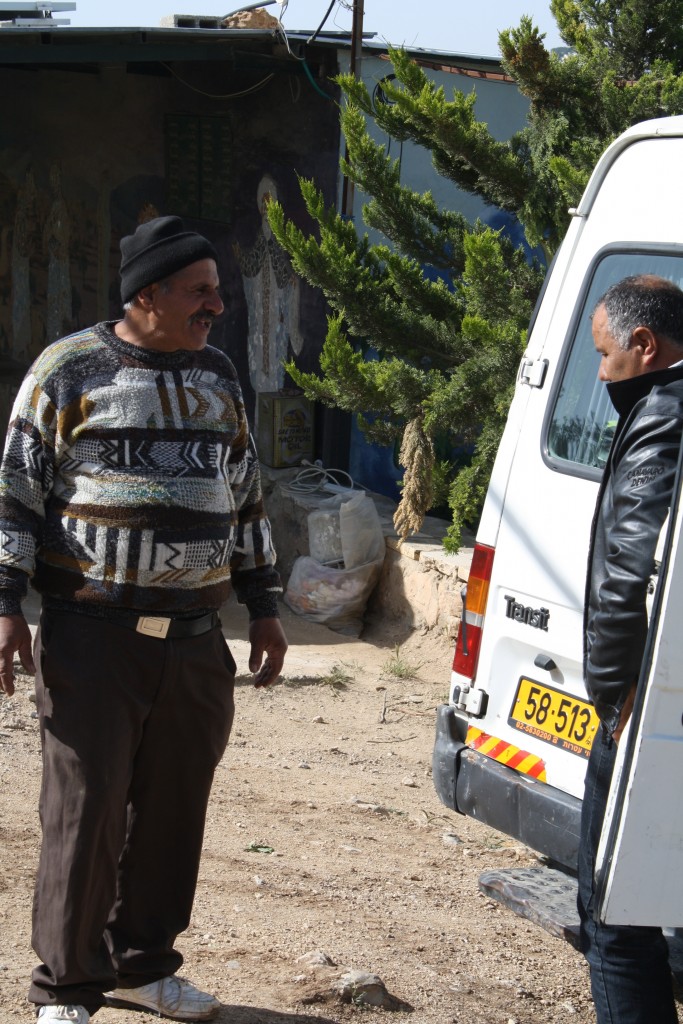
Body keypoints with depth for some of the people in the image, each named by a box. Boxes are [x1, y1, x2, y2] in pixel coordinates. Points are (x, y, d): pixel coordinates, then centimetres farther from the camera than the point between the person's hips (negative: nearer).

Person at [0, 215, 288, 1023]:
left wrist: (263, 607, 19)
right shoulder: (71, 368, -2)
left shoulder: (217, 376, 15)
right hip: (94, 633, -5)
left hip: (194, 643, 5)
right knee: (86, 812, -3)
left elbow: (245, 498, 22)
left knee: (172, 811, 9)